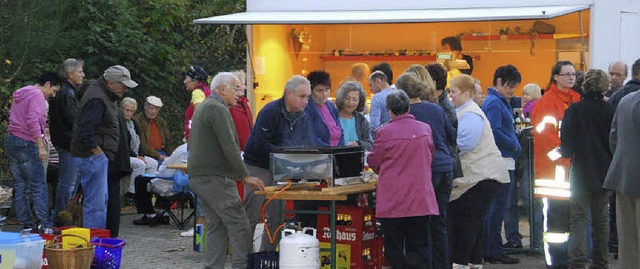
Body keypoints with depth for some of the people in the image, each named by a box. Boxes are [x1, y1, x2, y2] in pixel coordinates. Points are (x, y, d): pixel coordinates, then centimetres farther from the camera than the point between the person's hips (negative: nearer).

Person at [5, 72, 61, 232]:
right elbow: (33, 121, -21)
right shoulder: (37, 96, -9)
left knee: (20, 186, 9)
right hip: (26, 143, -9)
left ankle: (26, 224, 10)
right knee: (39, 186, -7)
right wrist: (41, 146, -24)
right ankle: (46, 226, -9)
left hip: (10, 141, 9)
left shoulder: (19, 95, 20)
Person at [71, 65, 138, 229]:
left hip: (98, 156, 11)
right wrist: (99, 152, -17)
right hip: (92, 156, -11)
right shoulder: (97, 100, -20)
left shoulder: (105, 94, 13)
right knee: (96, 204, -10)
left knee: (102, 199, 16)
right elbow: (85, 132, -26)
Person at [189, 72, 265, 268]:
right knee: (239, 224, -9)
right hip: (215, 178, -10)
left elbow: (192, 145, 26)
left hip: (198, 177, 10)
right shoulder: (218, 110, -13)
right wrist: (246, 176, -16)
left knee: (217, 226, 9)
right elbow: (229, 147, -19)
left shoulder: (202, 107, 20)